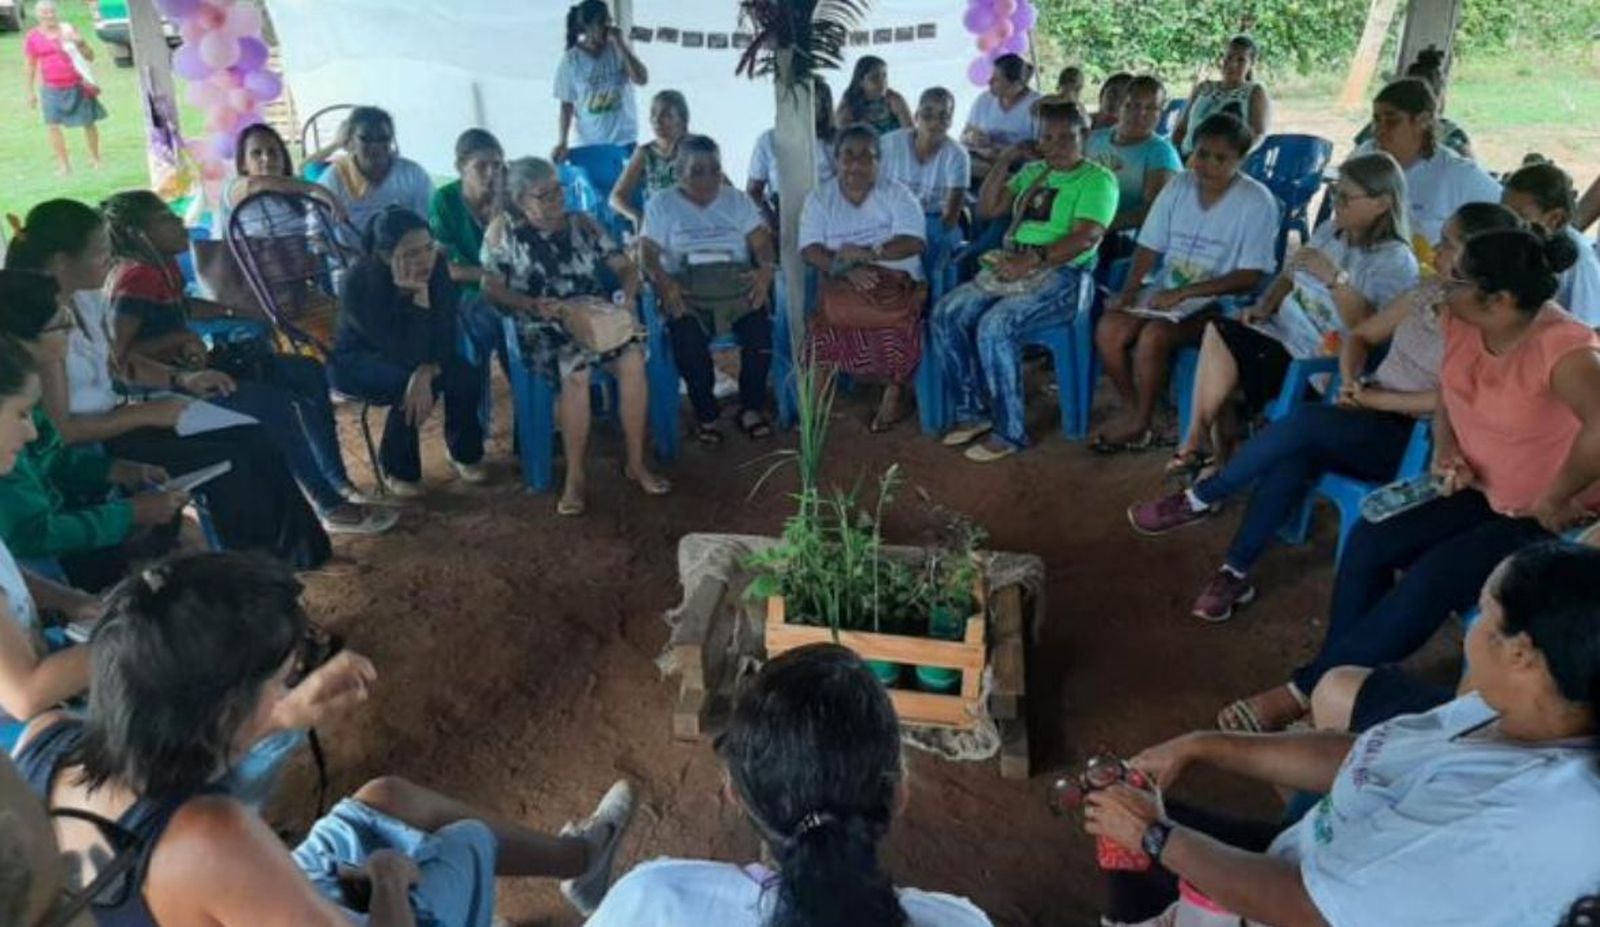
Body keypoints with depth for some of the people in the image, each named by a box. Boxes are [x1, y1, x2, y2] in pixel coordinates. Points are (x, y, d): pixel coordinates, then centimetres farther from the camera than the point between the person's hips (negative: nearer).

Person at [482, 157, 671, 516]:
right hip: (543, 328, -3)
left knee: (632, 357, -27)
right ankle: (575, 476, -21)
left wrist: (627, 295, -13)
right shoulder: (503, 229, 3)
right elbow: (493, 289, -2)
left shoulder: (583, 223, 12)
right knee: (575, 369, -35)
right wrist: (534, 305, -18)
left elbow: (625, 266, 9)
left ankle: (636, 462, -13)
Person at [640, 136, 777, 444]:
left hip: (736, 283, 2)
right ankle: (705, 413, -11)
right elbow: (648, 253, 1)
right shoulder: (661, 204, 11)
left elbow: (761, 241, 7)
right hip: (686, 289, -2)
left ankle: (751, 407, -9)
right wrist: (664, 282, -19)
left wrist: (766, 268, -15)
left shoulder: (737, 200, 18)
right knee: (687, 336, -32)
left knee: (759, 326, -28)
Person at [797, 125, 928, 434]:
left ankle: (895, 389, -10)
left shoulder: (896, 193, 4)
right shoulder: (820, 197, 7)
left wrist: (869, 253, -22)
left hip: (895, 278, -1)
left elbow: (914, 242, -9)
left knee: (893, 316, -32)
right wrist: (847, 267, -22)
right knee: (829, 312, -31)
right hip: (843, 281, 1)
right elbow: (810, 249, -5)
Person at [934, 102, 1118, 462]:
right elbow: (987, 210, 16)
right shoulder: (1031, 172, 20)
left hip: (1062, 275, -7)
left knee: (993, 327, -31)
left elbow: (1085, 238, -16)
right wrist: (1004, 163, 6)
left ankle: (1010, 431, -18)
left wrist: (1034, 258, -29)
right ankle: (972, 410, -2)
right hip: (1011, 268, 7)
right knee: (946, 313, -14)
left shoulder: (1098, 180, -2)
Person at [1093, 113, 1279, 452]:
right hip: (1165, 290, 5)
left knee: (1153, 336, -31)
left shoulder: (1257, 202, -11)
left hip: (1218, 301, -5)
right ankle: (1133, 412, -2)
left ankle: (1139, 425, -9)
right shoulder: (1178, 186, 4)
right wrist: (1129, 290, -13)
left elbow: (1250, 277, -14)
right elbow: (1150, 246, 5)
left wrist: (1184, 292, -21)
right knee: (1108, 329, -20)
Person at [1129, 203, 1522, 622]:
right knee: (1293, 458, -26)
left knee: (1306, 422, -30)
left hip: (1413, 442, -6)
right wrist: (1351, 383, -4)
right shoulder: (1429, 292, 9)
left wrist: (1373, 398, -17)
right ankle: (1234, 573, -21)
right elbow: (1360, 336, 15)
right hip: (1368, 420, 6)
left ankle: (1199, 500, -14)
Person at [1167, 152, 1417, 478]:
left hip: (1324, 364, -8)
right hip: (1283, 332, 8)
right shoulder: (1329, 231, 13)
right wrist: (1265, 305, 0)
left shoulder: (1396, 261, -12)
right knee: (1219, 330, -18)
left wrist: (1335, 278, -31)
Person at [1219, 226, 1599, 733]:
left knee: (1430, 579, -22)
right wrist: (1445, 450, -7)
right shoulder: (1462, 325, -4)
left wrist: (1554, 499, -30)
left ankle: (1308, 689, -11)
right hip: (1482, 491, 8)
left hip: (1550, 518, -8)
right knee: (1369, 541, -9)